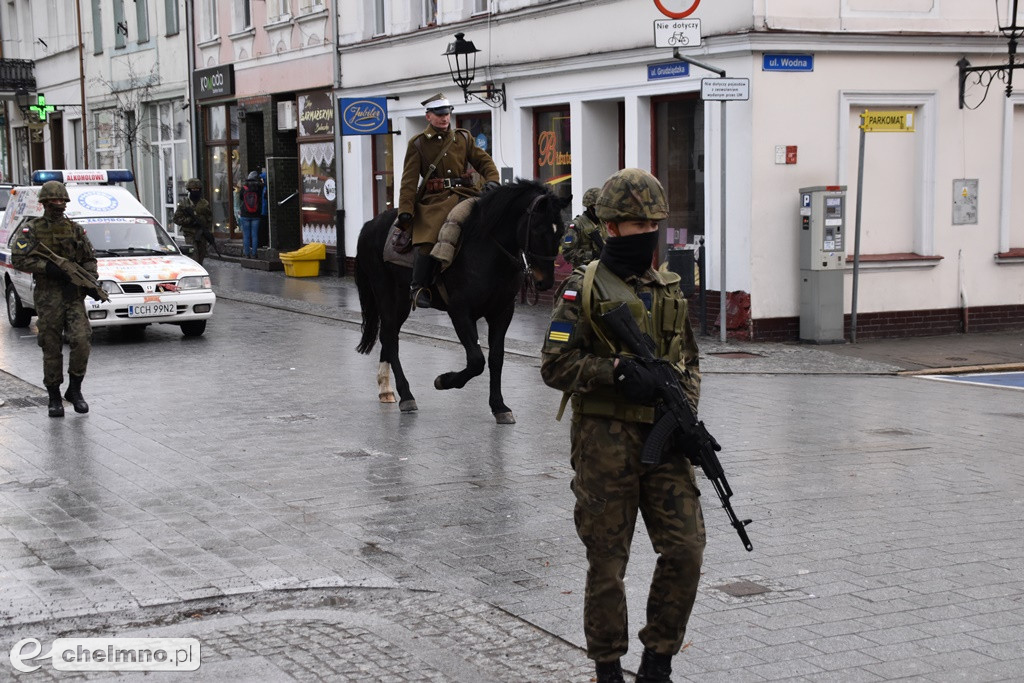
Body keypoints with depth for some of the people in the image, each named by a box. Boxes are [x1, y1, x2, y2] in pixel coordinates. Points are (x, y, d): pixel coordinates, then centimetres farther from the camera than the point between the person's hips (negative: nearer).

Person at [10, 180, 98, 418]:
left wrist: (91, 278, -2)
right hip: (48, 296, -2)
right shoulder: (33, 229, 2)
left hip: (74, 293, 2)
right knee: (51, 348, 2)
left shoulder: (75, 229, 12)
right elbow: (18, 258, -9)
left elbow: (89, 258, 17)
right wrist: (47, 267, -19)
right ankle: (54, 397, 13)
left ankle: (74, 390, 6)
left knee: (82, 341, -12)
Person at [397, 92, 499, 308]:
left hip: (464, 194, 3)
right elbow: (409, 180, 1)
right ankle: (419, 287, -15)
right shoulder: (418, 144, 7)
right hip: (434, 200, -3)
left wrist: (491, 180, -8)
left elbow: (483, 161, 14)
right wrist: (405, 210, -10)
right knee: (428, 240, -27)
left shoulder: (463, 137, 16)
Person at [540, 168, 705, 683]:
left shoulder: (669, 289, 13)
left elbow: (688, 361, 20)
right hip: (606, 441, -4)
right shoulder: (583, 289, -4)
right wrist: (617, 371, -19)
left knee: (685, 550, -2)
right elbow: (555, 365, -9)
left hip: (664, 440, 5)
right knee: (607, 563, 4)